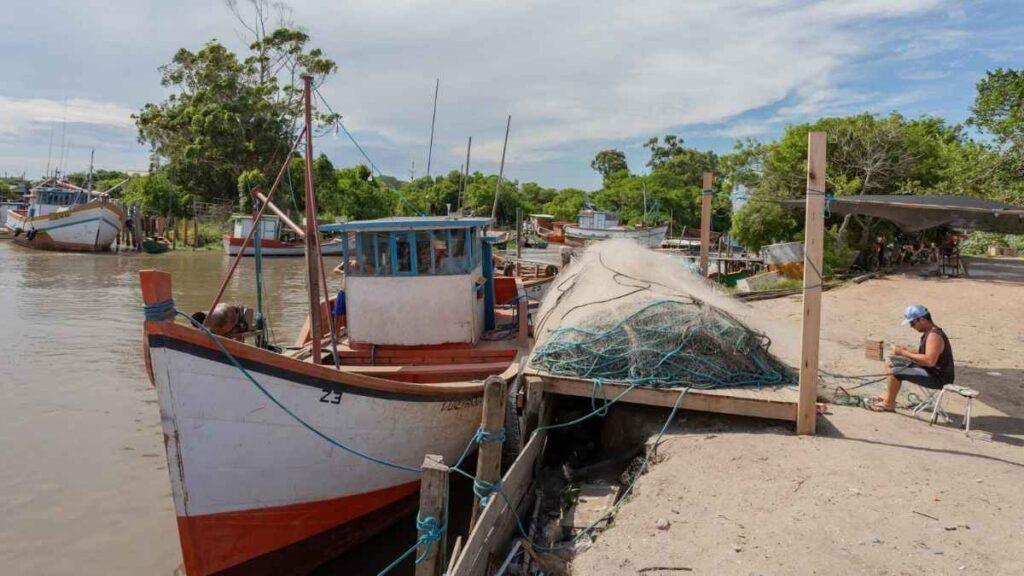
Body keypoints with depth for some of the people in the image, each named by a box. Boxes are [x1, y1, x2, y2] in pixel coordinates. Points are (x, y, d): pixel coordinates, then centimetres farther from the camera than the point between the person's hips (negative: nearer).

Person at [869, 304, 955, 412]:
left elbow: (930, 361, -33)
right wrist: (905, 351, -1)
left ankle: (888, 404, -3)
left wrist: (904, 353, -26)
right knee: (891, 361, 11)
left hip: (938, 378, -11)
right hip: (931, 371, 11)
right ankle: (888, 398, 14)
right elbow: (924, 355, 15)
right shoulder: (929, 332, 10)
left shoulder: (934, 335, -22)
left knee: (895, 371, -21)